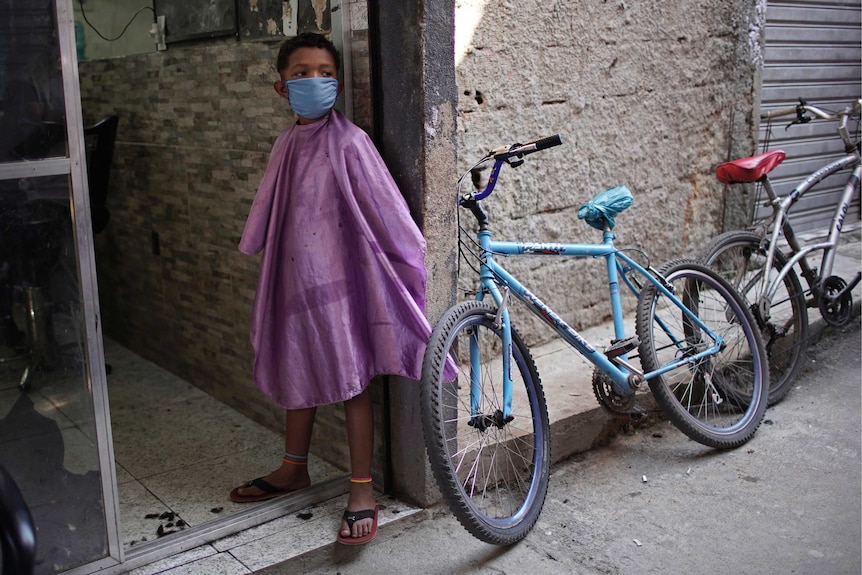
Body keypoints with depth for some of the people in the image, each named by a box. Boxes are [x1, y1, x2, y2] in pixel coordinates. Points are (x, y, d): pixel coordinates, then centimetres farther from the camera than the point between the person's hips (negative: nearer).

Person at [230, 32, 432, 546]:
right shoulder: (287, 145, 7)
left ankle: (363, 489, 13)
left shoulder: (348, 142, -12)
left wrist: (411, 260, -10)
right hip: (295, 277, 7)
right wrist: (267, 260, 21)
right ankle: (294, 468, 37)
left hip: (339, 278, -6)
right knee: (298, 374, 19)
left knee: (350, 382, 1)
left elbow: (384, 209, -12)